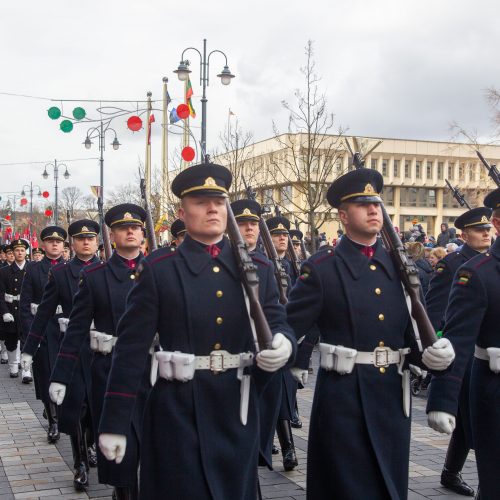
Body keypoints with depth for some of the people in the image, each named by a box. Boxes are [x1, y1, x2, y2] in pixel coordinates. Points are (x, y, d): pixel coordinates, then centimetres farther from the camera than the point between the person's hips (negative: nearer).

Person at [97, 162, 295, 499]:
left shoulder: (257, 269, 7)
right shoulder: (158, 269, -4)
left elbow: (278, 323, 6)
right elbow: (131, 348, -6)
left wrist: (284, 344, -21)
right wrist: (114, 423, -8)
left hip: (239, 409, 4)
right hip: (178, 411, -3)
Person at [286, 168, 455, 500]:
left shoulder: (399, 266, 9)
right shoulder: (321, 268, -5)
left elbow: (412, 330, 8)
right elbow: (290, 327, -8)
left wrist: (434, 352, -11)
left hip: (394, 396, 5)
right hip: (344, 398, -5)